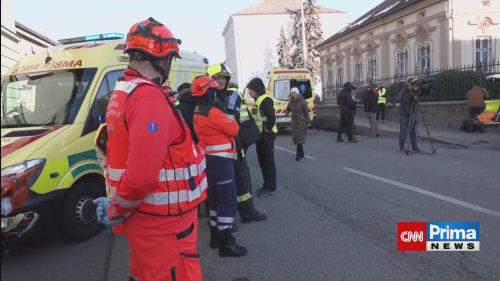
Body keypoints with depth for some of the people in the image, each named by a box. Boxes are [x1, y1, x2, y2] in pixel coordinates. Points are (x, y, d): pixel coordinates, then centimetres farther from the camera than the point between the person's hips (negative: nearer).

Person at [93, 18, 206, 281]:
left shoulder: (121, 93, 10)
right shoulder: (149, 98, -22)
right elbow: (142, 175, -30)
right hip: (162, 224, -9)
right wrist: (117, 211, -13)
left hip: (144, 218, 10)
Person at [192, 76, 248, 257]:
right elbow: (233, 128, -14)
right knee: (227, 200, -6)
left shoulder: (199, 111, 12)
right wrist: (228, 117, 4)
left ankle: (216, 235, 29)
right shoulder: (212, 111, -19)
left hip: (211, 158, 10)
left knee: (215, 197, 18)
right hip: (220, 159, -10)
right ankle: (226, 242, -2)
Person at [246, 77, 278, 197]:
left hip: (266, 136, -10)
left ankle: (271, 187, 8)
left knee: (268, 161, -2)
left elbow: (272, 118, -23)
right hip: (260, 135, 10)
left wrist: (266, 131, -18)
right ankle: (267, 185, 26)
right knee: (262, 160, 15)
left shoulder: (265, 100, -15)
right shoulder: (257, 100, 16)